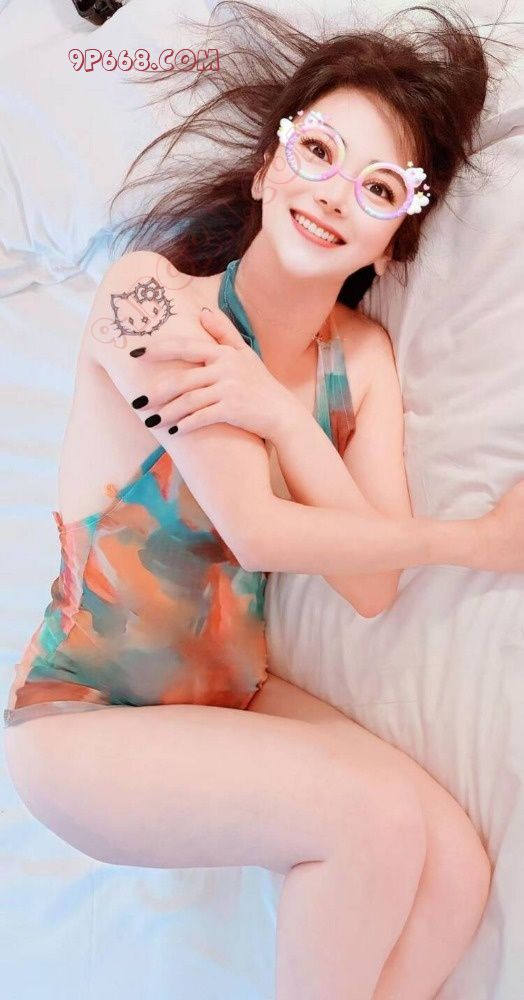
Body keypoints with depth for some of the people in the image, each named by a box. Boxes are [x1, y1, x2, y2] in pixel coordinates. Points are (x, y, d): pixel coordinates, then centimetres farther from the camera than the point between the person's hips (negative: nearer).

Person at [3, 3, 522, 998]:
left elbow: (372, 586, -10)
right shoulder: (148, 291, -16)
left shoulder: (363, 359, 0)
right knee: (376, 821, -22)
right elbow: (256, 532, -21)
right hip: (82, 720, -5)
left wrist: (280, 413, -23)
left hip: (231, 697, 5)